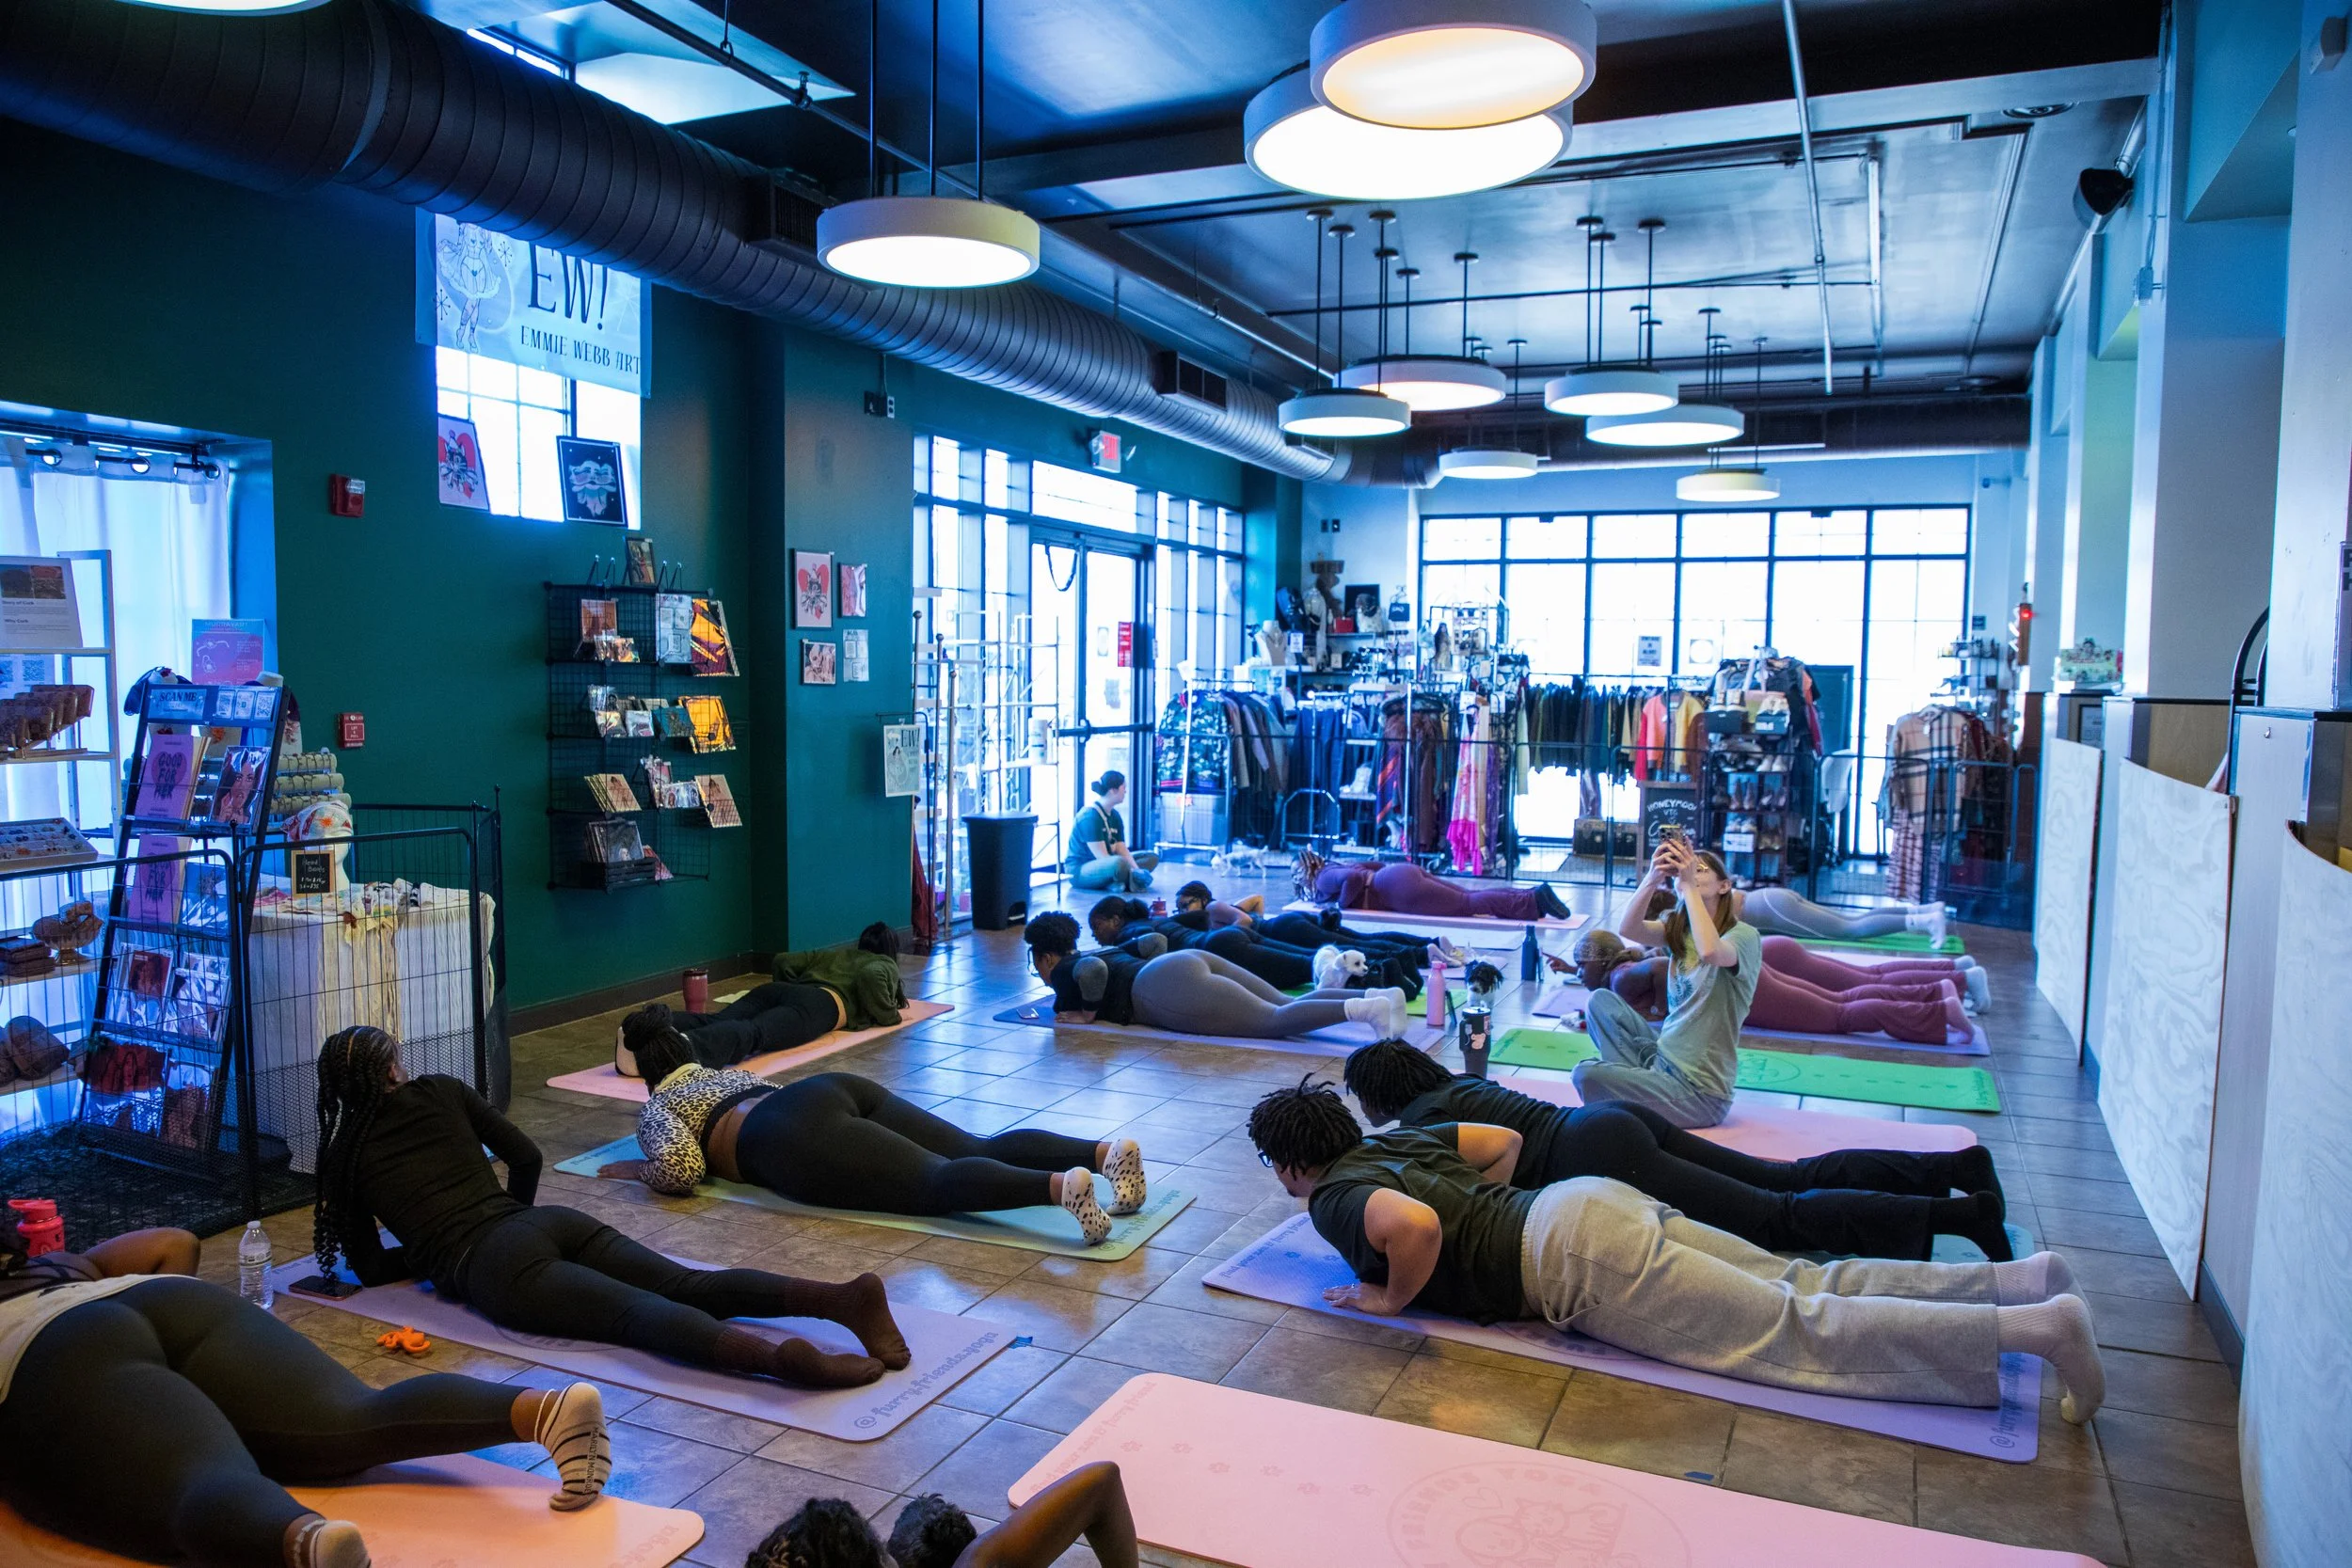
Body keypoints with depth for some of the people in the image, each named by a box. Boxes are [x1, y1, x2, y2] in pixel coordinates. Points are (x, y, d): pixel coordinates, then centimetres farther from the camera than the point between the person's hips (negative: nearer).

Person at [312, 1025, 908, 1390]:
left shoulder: (343, 1154, 16)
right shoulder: (440, 1091, 24)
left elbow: (368, 1266, 17)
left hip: (490, 1264, -4)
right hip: (554, 1222, 4)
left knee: (636, 1312, -26)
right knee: (688, 1286, -11)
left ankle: (777, 1355, -52)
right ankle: (841, 1296, -35)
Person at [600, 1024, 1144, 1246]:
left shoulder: (656, 1107, 19)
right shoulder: (723, 1071, 40)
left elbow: (680, 1170, -1)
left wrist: (639, 1168, 19)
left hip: (802, 1137, -7)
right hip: (839, 1088, 7)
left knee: (938, 1183, -26)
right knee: (979, 1150, -7)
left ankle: (1061, 1185, -51)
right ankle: (1106, 1149, -29)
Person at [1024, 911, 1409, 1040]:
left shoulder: (1064, 973, 8)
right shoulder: (1091, 955, 33)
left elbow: (1095, 970, -17)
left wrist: (1088, 1014, 0)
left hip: (1173, 988, -9)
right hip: (1192, 962, 9)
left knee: (1275, 1021, -20)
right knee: (1287, 1007, -1)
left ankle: (1364, 1010, -37)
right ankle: (1377, 995, -17)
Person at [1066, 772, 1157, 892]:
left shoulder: (1115, 816, 7)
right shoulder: (1089, 816, -19)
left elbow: (1122, 849, 1)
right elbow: (1102, 857, -23)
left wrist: (1137, 870, -16)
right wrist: (1134, 872, -24)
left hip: (1103, 866, 10)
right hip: (1079, 870, -10)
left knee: (1152, 857, 3)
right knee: (1119, 863, -40)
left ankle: (1116, 882, -15)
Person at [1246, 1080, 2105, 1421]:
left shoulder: (1337, 1198, -5)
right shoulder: (1389, 1139, 20)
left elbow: (1414, 1225, -28)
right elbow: (1505, 1140, 28)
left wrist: (1394, 1297, -10)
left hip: (1577, 1258, -9)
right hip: (1597, 1200, 9)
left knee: (1796, 1336, -9)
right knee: (1800, 1286, 9)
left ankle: (2039, 1326, -12)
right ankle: (2021, 1277, 7)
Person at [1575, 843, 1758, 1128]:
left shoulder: (1744, 935, -11)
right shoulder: (1678, 931, 7)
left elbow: (1710, 952, -36)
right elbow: (1627, 930, -13)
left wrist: (1689, 885, -30)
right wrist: (1653, 879, -28)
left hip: (1699, 1093, -7)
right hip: (1665, 1054, 7)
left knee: (1587, 1075, -19)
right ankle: (1640, 1079, 4)